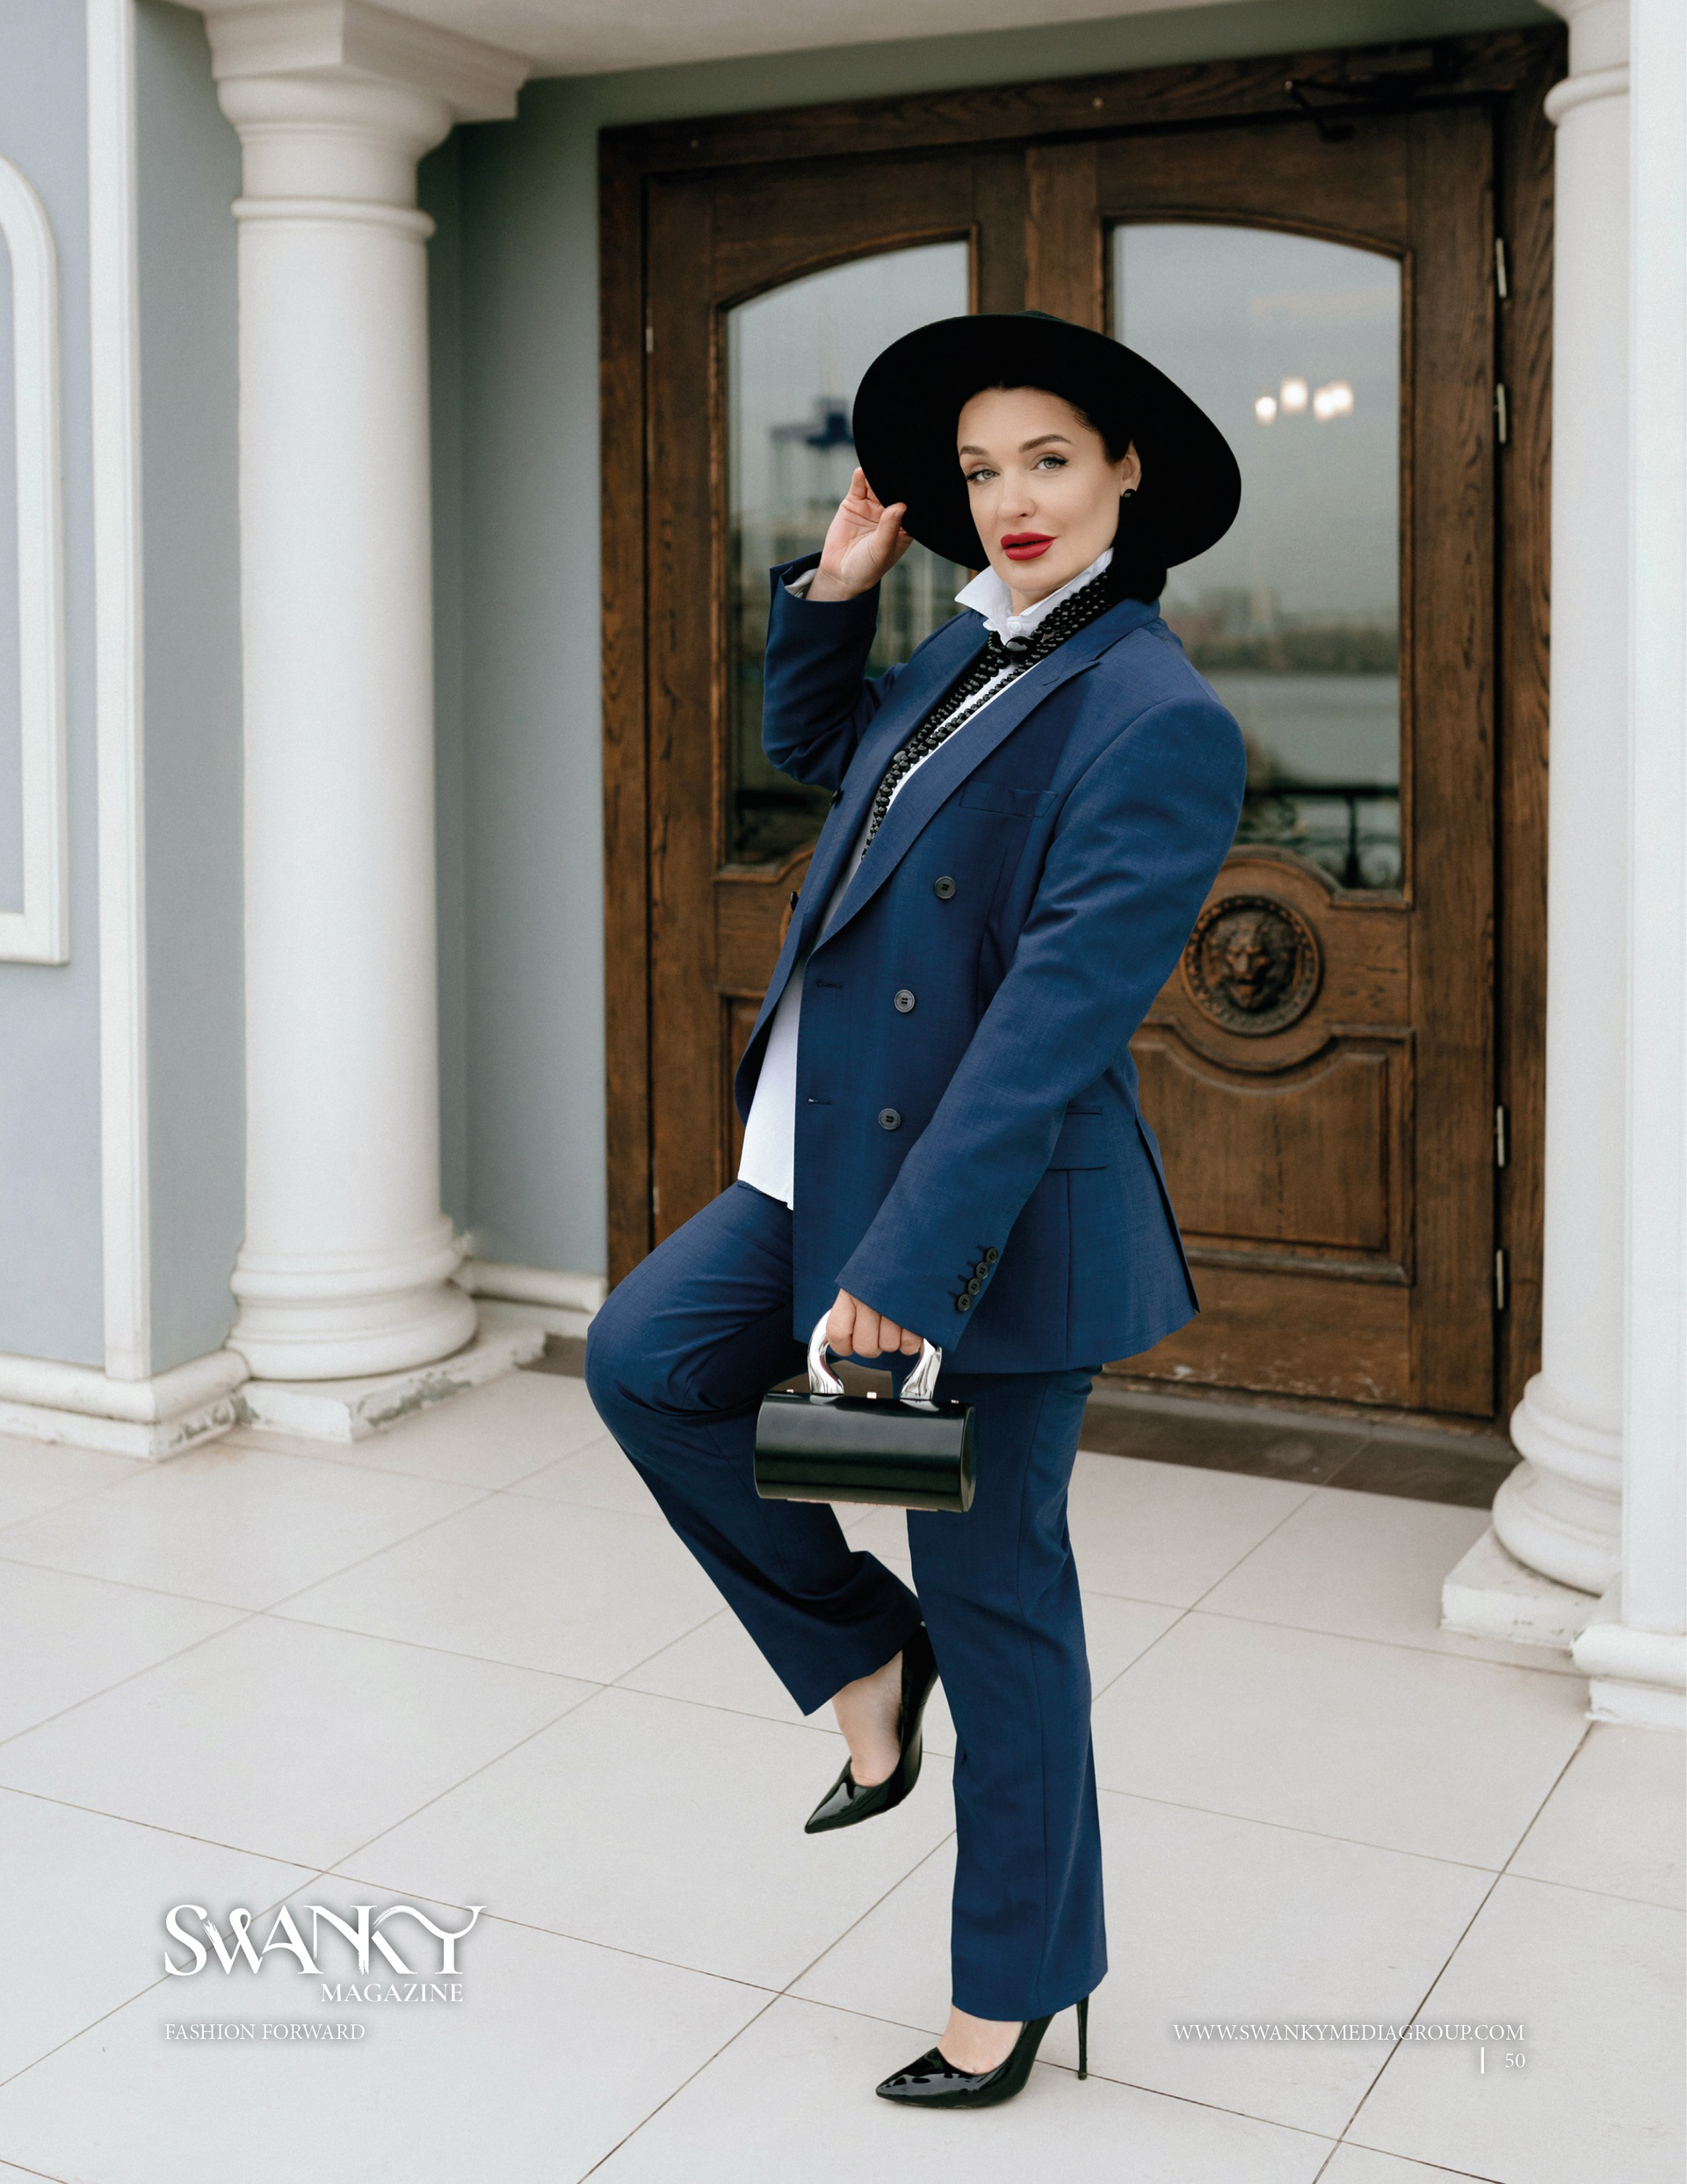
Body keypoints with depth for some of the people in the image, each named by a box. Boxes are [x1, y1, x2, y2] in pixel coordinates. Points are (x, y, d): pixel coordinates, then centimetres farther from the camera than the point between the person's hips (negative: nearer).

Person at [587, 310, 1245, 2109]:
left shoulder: (1159, 721, -16)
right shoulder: (972, 645, 10)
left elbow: (1058, 1012, -23)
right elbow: (812, 748, 30)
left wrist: (909, 1260, -25)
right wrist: (833, 589, 12)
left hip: (997, 1208, -8)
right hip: (828, 1160, 8)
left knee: (994, 1592, 4)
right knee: (645, 1361, -4)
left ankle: (1016, 1988, 24)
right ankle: (866, 1660, 17)